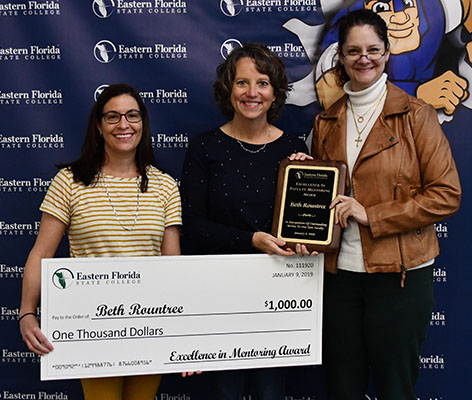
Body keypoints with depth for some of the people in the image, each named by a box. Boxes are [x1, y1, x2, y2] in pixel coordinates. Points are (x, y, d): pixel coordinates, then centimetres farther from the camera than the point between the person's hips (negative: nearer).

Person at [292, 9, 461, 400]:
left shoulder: (415, 114, -3)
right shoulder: (326, 122, 10)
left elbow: (446, 194, -9)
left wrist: (371, 215, -15)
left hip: (400, 275, -4)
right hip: (338, 274, 4)